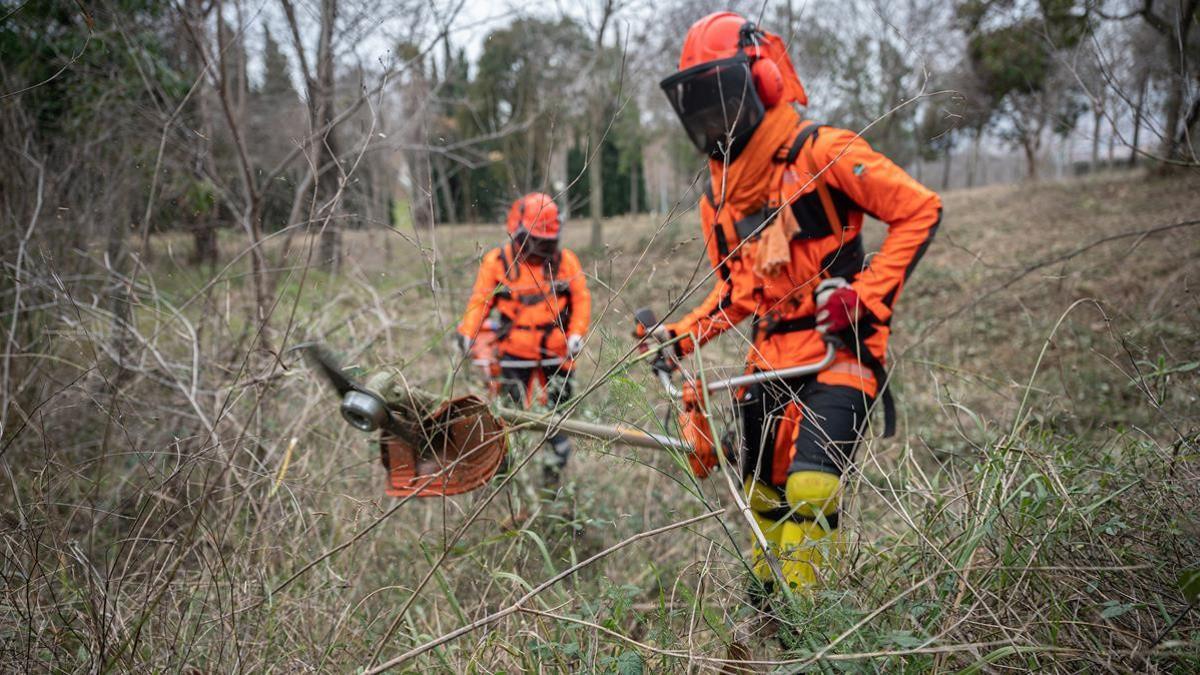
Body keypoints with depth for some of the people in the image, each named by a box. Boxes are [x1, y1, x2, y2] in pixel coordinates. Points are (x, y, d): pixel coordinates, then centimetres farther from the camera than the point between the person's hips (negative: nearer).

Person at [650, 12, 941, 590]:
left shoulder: (820, 153, -10)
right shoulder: (717, 195, 12)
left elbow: (920, 211, -9)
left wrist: (867, 296, -14)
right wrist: (680, 337, 7)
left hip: (839, 350, -7)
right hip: (771, 358, 7)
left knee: (809, 491, -19)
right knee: (762, 498, 12)